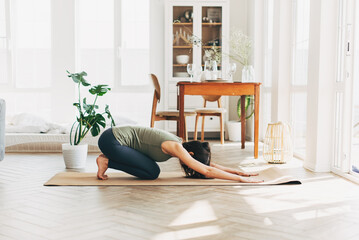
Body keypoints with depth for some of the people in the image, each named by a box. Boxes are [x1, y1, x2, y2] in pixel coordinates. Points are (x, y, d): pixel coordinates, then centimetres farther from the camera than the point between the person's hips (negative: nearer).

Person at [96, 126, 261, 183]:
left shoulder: (179, 144, 4)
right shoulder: (175, 147, -22)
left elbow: (210, 164, 11)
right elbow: (206, 171, -27)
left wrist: (239, 171, 7)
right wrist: (240, 179, -25)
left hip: (117, 135, 9)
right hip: (111, 140, -9)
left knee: (152, 170, 9)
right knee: (152, 173, -13)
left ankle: (107, 160, 15)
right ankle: (106, 161, -2)